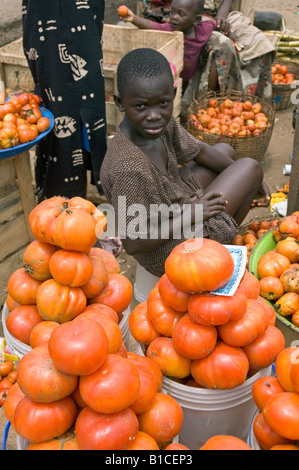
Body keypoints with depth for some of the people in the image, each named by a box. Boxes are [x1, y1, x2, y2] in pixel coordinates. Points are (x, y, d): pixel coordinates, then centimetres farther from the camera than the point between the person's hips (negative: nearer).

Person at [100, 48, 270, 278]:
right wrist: (189, 216, -23)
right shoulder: (129, 168, -38)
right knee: (251, 166, -1)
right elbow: (132, 243, -34)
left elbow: (200, 151, 4)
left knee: (225, 150, 21)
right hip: (167, 253, -8)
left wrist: (253, 183, 3)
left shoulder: (163, 122, -13)